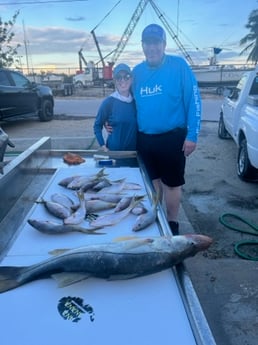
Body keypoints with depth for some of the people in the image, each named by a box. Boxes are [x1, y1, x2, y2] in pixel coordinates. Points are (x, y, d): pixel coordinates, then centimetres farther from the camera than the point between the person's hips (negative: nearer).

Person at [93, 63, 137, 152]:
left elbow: (139, 126, 10)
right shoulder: (108, 102, -8)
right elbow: (97, 126, -1)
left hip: (134, 150, 3)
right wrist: (103, 146, -9)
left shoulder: (135, 101, 1)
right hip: (114, 150, -3)